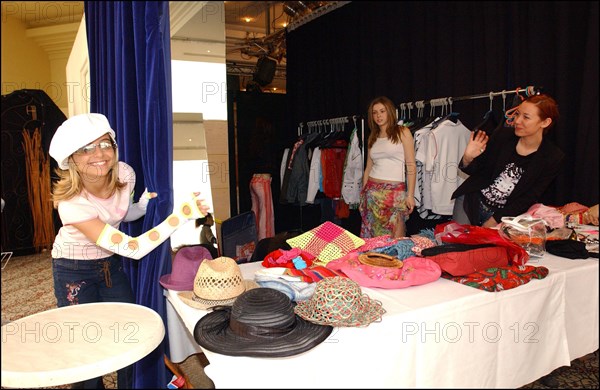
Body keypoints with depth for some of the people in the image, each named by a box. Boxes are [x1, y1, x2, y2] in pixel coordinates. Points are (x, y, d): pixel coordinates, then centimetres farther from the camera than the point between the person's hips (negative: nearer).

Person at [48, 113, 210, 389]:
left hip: (111, 263, 5)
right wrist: (182, 214, -39)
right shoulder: (71, 202, -33)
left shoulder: (125, 174, -17)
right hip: (74, 272, -5)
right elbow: (133, 248, -37)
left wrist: (145, 205, -14)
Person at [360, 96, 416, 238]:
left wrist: (410, 195, -10)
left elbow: (411, 166, -4)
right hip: (372, 191, 4)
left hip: (395, 191, -4)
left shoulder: (402, 132, 2)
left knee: (394, 239, -7)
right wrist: (363, 193, 12)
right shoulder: (373, 137, 15)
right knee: (370, 236, 3)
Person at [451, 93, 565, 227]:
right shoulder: (503, 135, -6)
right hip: (473, 200, 1)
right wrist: (467, 159, -22)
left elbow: (528, 199, -6)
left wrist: (495, 221, -12)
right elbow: (476, 170, 2)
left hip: (502, 213, 0)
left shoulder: (553, 158, -8)